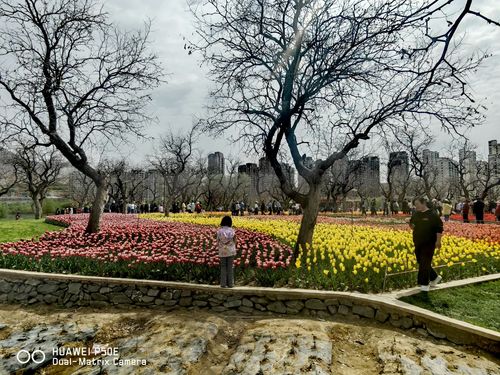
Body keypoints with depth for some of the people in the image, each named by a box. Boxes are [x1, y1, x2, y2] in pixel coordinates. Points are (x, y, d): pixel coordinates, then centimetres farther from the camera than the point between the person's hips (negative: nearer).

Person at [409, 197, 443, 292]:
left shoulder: (432, 215, -10)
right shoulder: (415, 214, 9)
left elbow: (439, 229, -11)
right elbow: (411, 223, 25)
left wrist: (438, 241, -16)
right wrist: (411, 226, 2)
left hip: (428, 244, -7)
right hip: (418, 244, 7)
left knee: (425, 263, -5)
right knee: (421, 262, 14)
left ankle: (425, 284, 5)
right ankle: (434, 277, 33)